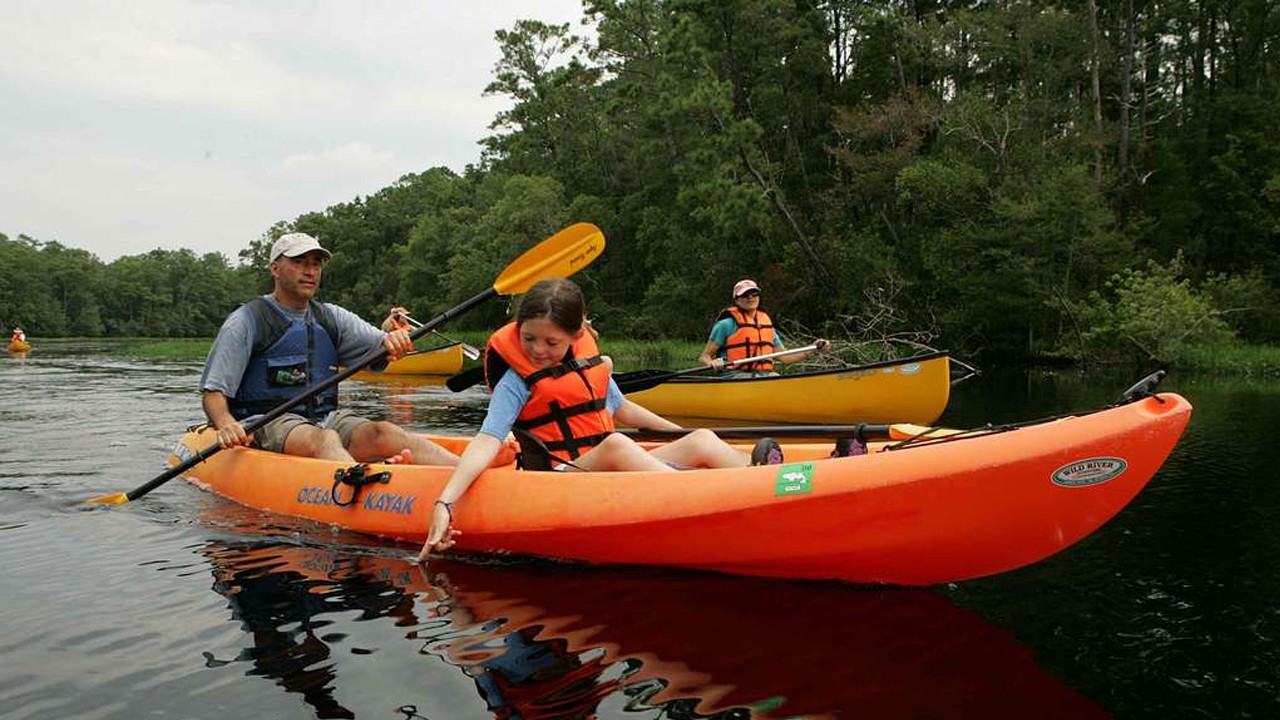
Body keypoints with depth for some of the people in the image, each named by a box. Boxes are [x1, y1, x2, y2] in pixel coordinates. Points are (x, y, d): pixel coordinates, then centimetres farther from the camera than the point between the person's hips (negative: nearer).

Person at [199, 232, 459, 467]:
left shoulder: (331, 318, 16)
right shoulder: (248, 321, 0)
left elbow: (380, 344, 5)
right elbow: (212, 392, -4)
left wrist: (394, 340, -20)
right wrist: (226, 425, -25)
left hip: (324, 419, 4)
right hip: (266, 424, -4)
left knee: (384, 433, -25)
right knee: (324, 439, -36)